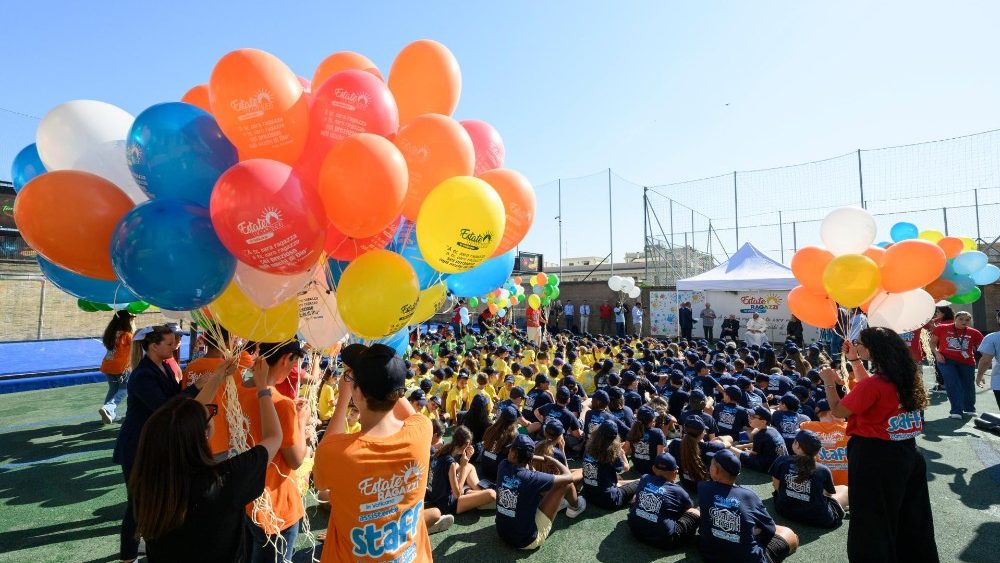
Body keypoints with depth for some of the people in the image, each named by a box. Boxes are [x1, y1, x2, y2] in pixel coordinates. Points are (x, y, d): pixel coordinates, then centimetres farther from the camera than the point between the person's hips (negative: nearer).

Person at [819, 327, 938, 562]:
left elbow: (838, 411, -16)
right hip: (907, 452, 8)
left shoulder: (873, 384, -24)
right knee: (911, 516, 24)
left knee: (871, 522, 6)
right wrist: (854, 361, 17)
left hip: (874, 458, -8)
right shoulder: (906, 378, 1)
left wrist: (829, 383, -3)